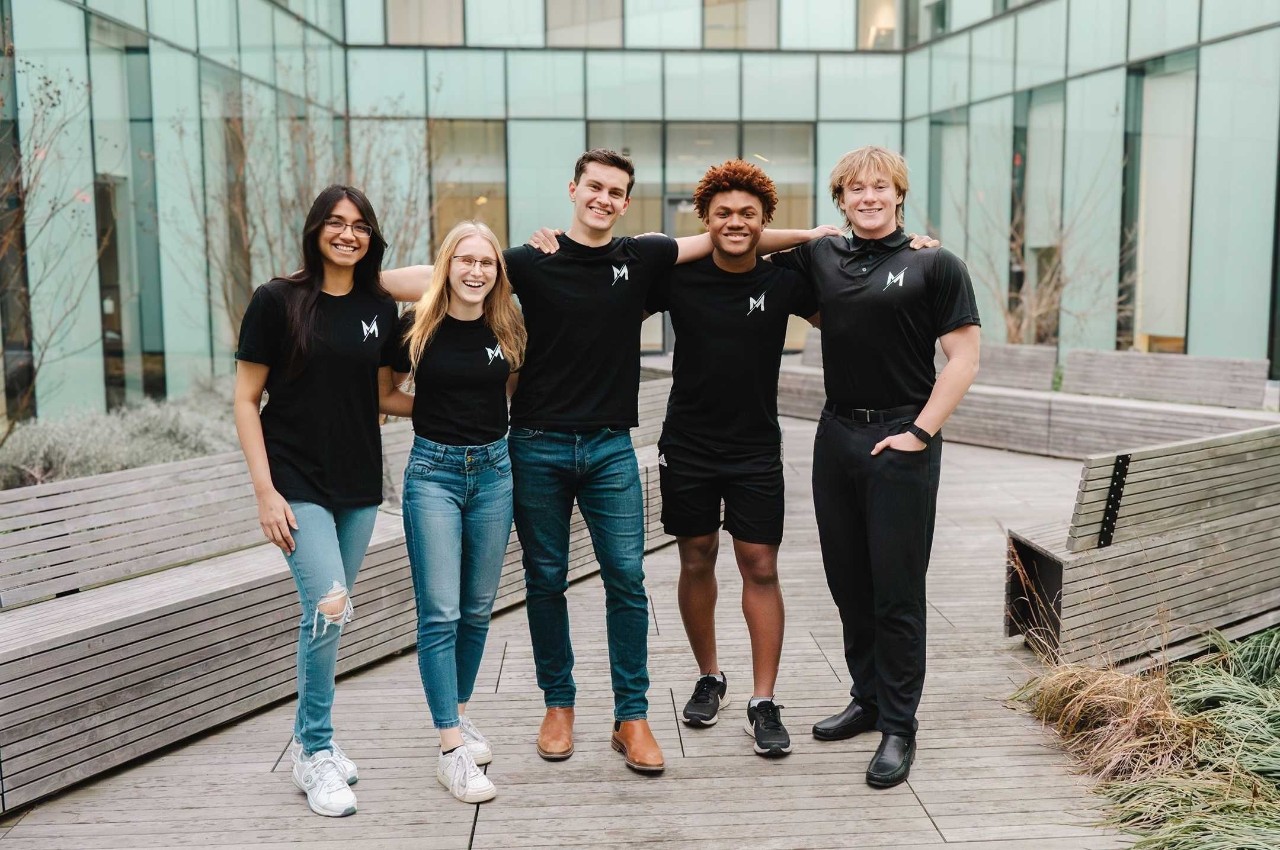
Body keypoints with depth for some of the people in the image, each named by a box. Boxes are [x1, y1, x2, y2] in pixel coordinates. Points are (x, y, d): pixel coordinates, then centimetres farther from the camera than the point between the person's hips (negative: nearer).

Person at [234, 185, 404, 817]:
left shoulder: (380, 309, 6)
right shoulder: (276, 301, -6)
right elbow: (246, 401, -5)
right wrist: (265, 491, -11)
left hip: (359, 487, 5)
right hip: (298, 485, -4)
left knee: (327, 616, 12)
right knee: (328, 609, -15)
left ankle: (311, 741, 29)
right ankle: (315, 754, 3)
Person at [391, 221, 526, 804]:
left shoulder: (506, 332, 2)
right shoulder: (417, 328, -5)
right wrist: (431, 408, -1)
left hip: (493, 470, 3)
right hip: (433, 471, -3)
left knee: (478, 608, 12)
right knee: (440, 612, -7)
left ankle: (460, 716, 30)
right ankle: (451, 750, -3)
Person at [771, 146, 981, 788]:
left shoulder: (934, 264, -3)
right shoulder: (820, 257, 9)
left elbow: (964, 358, -6)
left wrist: (920, 432, -12)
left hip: (901, 440, -5)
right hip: (836, 435, 5)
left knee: (897, 591, 0)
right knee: (848, 583, 13)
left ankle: (898, 727, 11)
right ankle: (867, 698, 30)